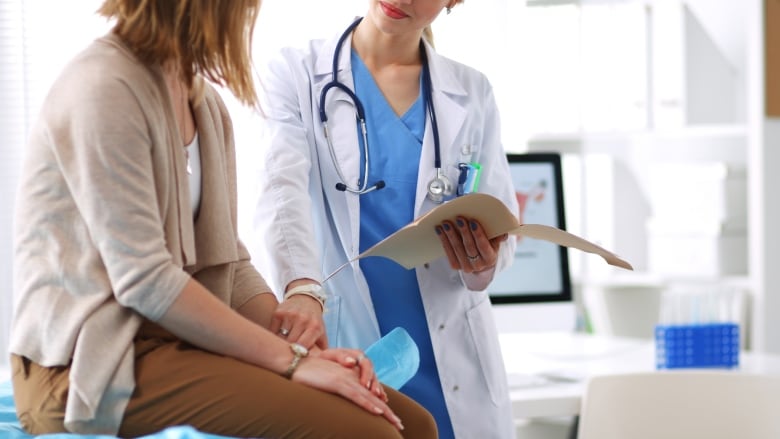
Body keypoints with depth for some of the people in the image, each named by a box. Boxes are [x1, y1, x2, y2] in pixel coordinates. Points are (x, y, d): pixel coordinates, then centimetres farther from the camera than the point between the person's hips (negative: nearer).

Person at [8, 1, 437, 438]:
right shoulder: (104, 88, -15)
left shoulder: (207, 106, 12)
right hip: (90, 364, -8)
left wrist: (305, 349, -5)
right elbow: (144, 278, -20)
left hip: (177, 340, 8)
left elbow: (228, 263, 12)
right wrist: (291, 359, -18)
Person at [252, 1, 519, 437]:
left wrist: (484, 264, -16)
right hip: (341, 348, -2)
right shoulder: (295, 74, -1)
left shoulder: (471, 92, 8)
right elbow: (282, 191, -17)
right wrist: (302, 288, -36)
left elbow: (502, 224, 8)